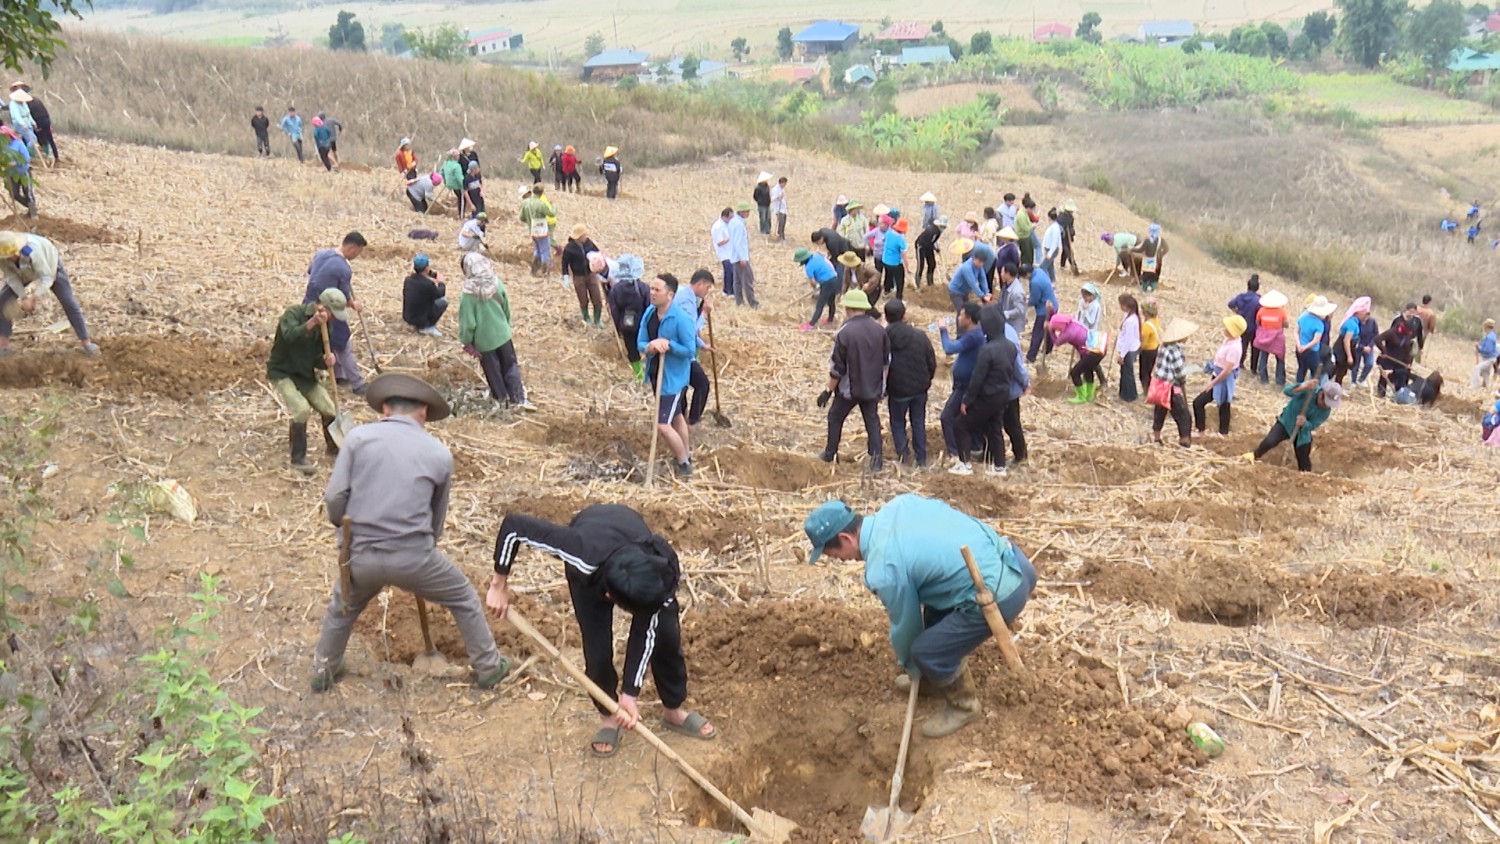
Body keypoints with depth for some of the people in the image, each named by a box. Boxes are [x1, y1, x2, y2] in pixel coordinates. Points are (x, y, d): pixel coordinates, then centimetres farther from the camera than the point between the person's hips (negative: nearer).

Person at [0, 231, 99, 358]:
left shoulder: (32, 251, -46)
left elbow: (47, 278, -39)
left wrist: (31, 296, -46)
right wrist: (23, 296, -25)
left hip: (50, 267, -4)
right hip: (25, 273, 4)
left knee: (69, 303, -10)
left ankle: (86, 343, 3)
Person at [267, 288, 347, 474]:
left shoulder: (324, 325, 2)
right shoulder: (293, 313, -17)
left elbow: (316, 359, 4)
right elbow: (289, 335, -37)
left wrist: (326, 361, -18)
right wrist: (312, 323, -46)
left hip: (305, 374, 6)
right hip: (282, 372, -6)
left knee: (330, 410, -1)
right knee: (302, 409, -26)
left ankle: (333, 446, 28)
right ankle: (298, 458, -12)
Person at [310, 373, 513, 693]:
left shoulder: (359, 436, 0)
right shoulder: (439, 453, 3)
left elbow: (334, 498, -6)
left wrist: (349, 529, 15)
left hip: (362, 555, 1)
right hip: (413, 555, -1)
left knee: (342, 607, 33)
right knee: (464, 600, 23)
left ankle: (324, 671, 46)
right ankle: (488, 668, 32)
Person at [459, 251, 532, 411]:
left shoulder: (468, 294, -22)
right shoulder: (497, 284, -10)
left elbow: (468, 323, -17)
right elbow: (507, 310, 3)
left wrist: (466, 341, -2)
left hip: (483, 339, -3)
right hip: (502, 334, 3)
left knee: (493, 371, 14)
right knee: (510, 366, 14)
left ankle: (501, 399, 25)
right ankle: (518, 398, 13)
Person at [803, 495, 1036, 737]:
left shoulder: (883, 570, -16)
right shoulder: (899, 503, 3)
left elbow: (905, 622, -2)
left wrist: (909, 665, 21)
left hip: (1000, 594, -9)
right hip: (1007, 556, 9)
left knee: (926, 651, 0)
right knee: (932, 610, 25)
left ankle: (963, 704, 24)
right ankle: (933, 673, 45)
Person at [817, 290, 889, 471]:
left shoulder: (845, 332, -20)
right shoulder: (879, 330, -3)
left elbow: (837, 368, -17)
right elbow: (886, 361, 7)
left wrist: (828, 390, -7)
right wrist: (882, 385, 20)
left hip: (850, 388, -4)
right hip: (873, 387, 4)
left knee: (835, 417, 16)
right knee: (872, 419, 13)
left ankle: (830, 453, 28)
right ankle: (876, 458, 5)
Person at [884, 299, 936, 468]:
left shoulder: (882, 338, -12)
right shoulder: (920, 336, -7)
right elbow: (932, 363, 0)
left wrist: (883, 389, 9)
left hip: (897, 390, -2)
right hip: (920, 389, 2)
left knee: (897, 423, 15)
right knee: (919, 423, 15)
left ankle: (904, 456, 3)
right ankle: (921, 459, 16)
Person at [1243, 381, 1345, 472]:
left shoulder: (1326, 411, -20)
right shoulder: (1310, 390, -27)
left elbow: (1312, 426, -18)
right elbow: (1287, 391, -39)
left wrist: (1304, 423, -43)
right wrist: (1304, 387, -57)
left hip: (1302, 432, 2)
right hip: (1286, 422, -2)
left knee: (1304, 463, 5)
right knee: (1269, 442, -24)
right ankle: (1255, 455, 4)